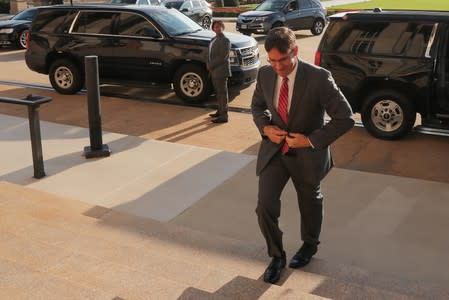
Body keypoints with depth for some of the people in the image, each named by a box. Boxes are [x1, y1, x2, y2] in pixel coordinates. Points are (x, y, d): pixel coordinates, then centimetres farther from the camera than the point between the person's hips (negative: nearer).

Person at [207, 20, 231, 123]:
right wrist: (209, 64, 4)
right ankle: (220, 111, 29)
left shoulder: (225, 40, -12)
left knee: (222, 93, -5)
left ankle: (223, 116, -1)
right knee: (218, 92, 17)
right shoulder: (214, 39, 15)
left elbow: (222, 57, -18)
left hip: (221, 71, -9)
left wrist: (211, 65, -14)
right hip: (214, 71, 9)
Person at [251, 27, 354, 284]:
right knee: (265, 207, -6)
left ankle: (310, 245, 50)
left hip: (307, 154, -2)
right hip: (274, 149, 3)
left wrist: (310, 140, -25)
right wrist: (265, 127, -10)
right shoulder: (265, 74, -9)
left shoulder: (318, 78, -24)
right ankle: (277, 256, 20)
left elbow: (346, 118, -20)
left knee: (310, 203, 21)